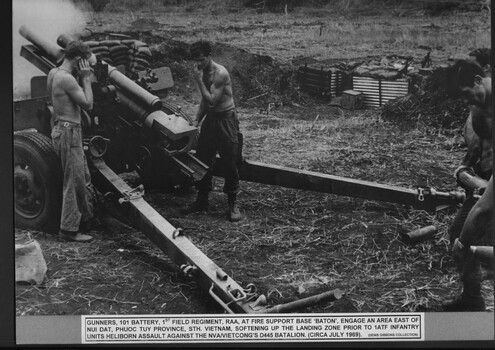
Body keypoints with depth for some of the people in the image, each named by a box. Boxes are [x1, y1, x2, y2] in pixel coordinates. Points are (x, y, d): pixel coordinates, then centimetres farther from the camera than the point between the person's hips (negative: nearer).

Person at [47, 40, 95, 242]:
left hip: (61, 129, 10)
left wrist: (81, 79, 8)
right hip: (68, 132, -10)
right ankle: (69, 229, 3)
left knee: (83, 178, 20)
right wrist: (86, 78, -9)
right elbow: (88, 104, -16)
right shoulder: (67, 79, -20)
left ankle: (86, 216, 32)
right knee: (74, 182, -3)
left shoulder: (53, 73, 9)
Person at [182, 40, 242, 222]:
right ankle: (202, 200, 23)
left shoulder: (220, 73, -19)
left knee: (229, 163, -3)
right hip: (210, 118, 8)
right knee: (202, 159, 10)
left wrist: (199, 80, -20)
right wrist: (197, 120, 8)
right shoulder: (203, 72, 7)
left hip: (226, 119, -8)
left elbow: (211, 101, -22)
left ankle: (233, 203, 8)